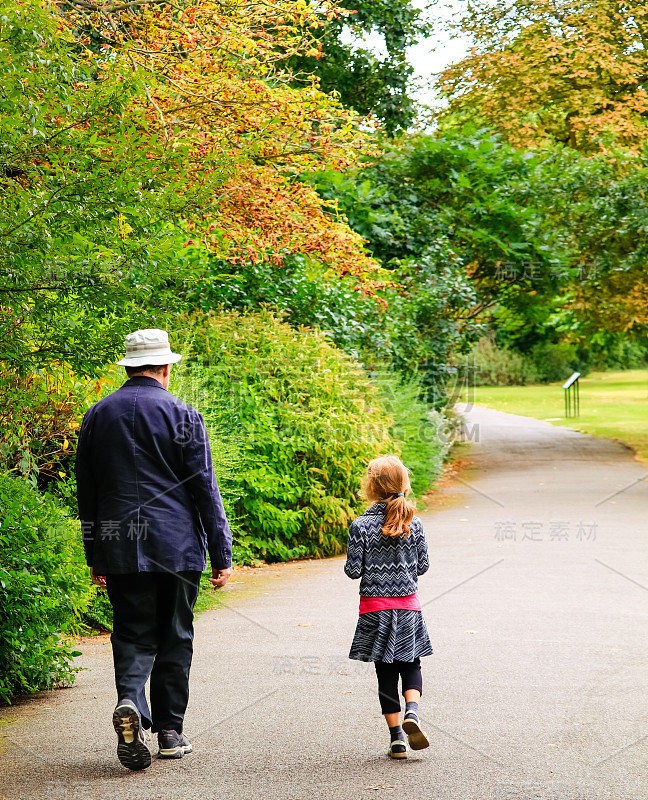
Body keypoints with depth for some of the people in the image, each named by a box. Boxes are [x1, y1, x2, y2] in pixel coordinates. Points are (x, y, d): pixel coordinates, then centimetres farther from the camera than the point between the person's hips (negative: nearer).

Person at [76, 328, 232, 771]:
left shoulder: (97, 416, 7)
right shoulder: (183, 416, -4)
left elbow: (86, 493, 12)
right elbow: (204, 489, -5)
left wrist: (95, 557, 19)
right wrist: (221, 554, -1)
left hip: (120, 551, 2)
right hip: (178, 547, -2)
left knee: (133, 634, 5)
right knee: (174, 638, 9)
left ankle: (130, 702, -21)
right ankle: (170, 730, 14)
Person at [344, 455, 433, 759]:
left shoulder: (360, 526, -11)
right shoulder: (413, 524, -4)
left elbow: (353, 570, -10)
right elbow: (423, 565, 2)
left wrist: (352, 565, 12)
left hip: (375, 608, -1)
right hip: (408, 604, 1)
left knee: (386, 672, 7)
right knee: (410, 664, 15)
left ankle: (396, 737, 7)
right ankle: (412, 711, -12)